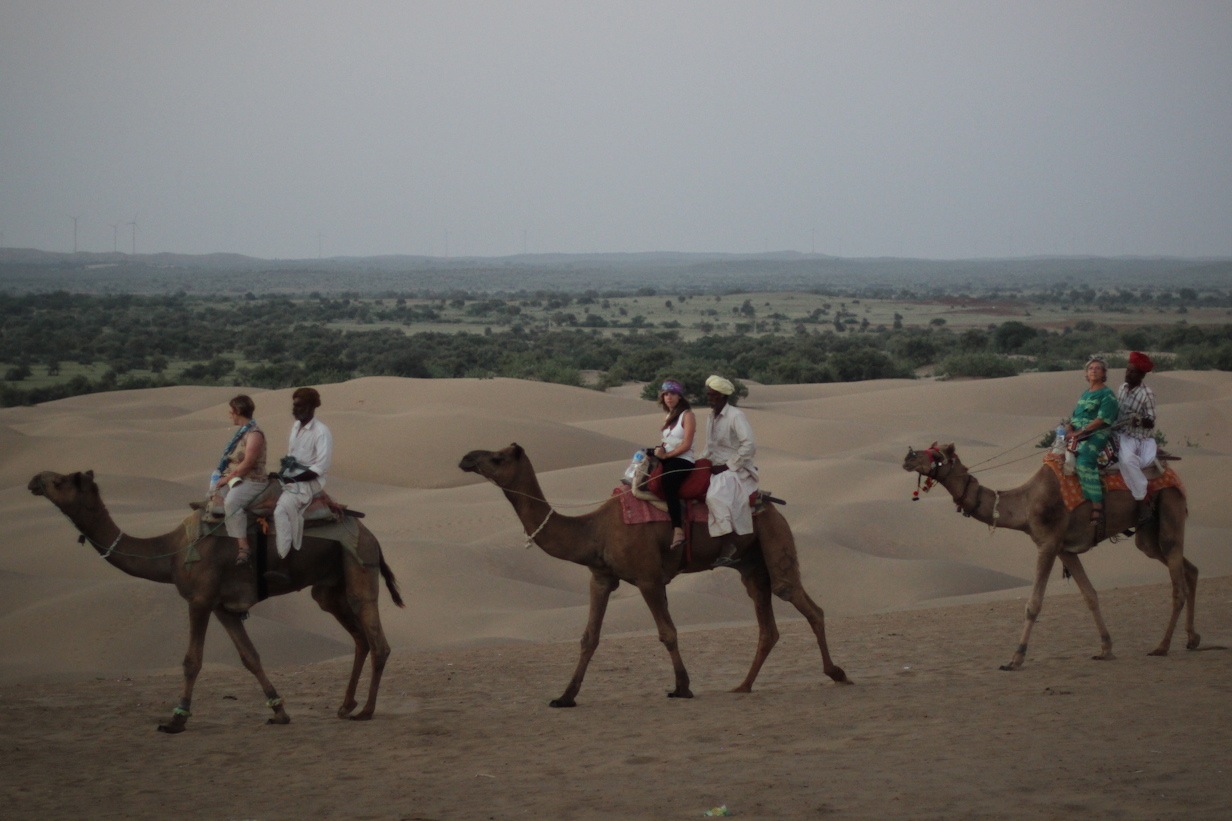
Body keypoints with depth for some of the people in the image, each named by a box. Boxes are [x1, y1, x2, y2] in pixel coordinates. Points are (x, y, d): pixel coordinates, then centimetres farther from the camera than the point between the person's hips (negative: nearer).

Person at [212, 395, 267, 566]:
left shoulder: (254, 434, -14)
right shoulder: (242, 432, 13)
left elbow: (247, 463, -19)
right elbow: (231, 459, 16)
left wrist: (228, 478, -15)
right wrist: (224, 475, 2)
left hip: (252, 481, -10)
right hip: (234, 478, 10)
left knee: (231, 501, -33)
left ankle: (244, 547, -34)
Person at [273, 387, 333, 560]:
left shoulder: (321, 432, -13)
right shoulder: (295, 427, 12)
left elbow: (320, 468, -16)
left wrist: (293, 479, -17)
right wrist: (283, 472, 2)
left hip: (309, 481, -9)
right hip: (291, 478, 9)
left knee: (281, 510, -27)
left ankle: (284, 557, -24)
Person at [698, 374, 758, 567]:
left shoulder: (736, 416, -11)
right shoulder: (712, 418, 14)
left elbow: (749, 446, -19)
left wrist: (728, 466, -17)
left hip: (737, 470, -10)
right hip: (715, 471, 10)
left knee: (715, 496, -34)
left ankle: (729, 548, -32)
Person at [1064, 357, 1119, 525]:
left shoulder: (1107, 394, -2)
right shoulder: (1084, 394, 22)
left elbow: (1102, 419, -12)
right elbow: (1074, 416, 21)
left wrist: (1080, 432, -16)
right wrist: (1069, 428, -1)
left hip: (1097, 434, -9)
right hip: (1077, 434, 9)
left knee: (1084, 460, -31)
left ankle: (1097, 506, -33)